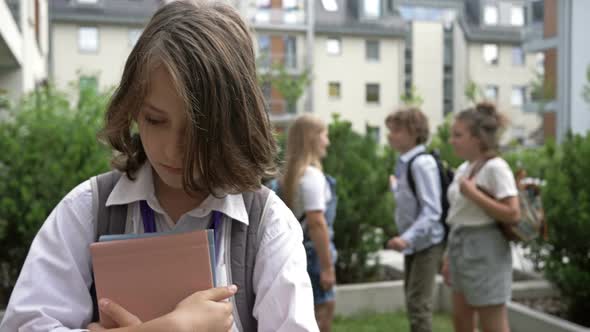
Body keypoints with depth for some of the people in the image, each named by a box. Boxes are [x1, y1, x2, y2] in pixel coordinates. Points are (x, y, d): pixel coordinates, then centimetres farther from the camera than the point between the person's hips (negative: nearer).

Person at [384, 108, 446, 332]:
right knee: (413, 303, 18)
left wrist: (408, 238, -31)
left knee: (418, 304, -8)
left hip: (426, 243, -9)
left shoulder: (422, 163, -19)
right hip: (413, 244, 9)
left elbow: (431, 211, -24)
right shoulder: (404, 163, 7)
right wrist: (395, 187, 22)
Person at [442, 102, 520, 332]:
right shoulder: (463, 169, 10)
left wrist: (474, 193, -21)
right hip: (461, 246, 9)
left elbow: (513, 214, -19)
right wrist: (449, 256, 16)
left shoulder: (495, 167, -14)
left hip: (484, 248, -9)